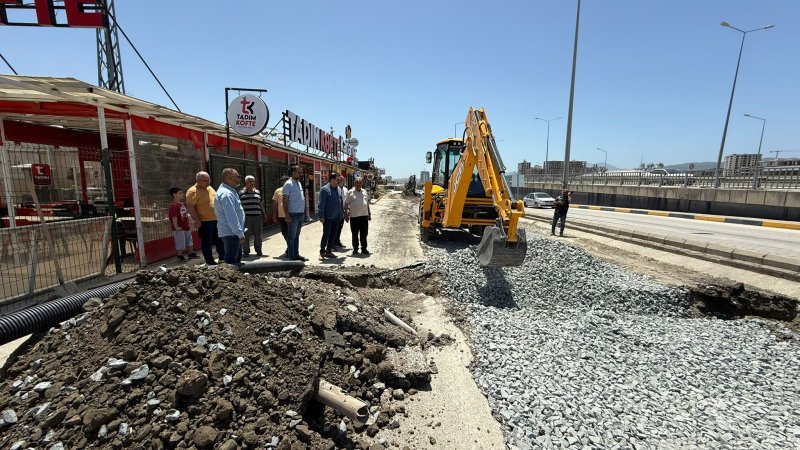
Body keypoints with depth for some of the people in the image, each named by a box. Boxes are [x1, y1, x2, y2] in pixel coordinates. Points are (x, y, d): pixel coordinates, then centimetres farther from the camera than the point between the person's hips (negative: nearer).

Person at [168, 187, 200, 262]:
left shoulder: (182, 204, 9)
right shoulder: (173, 205, -19)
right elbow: (174, 217, -23)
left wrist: (188, 224, 18)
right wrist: (176, 227, -22)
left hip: (186, 227, 9)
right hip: (179, 229, -9)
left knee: (189, 242, 19)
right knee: (180, 243, 2)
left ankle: (191, 253, 32)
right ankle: (180, 256, 15)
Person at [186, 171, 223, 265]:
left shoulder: (210, 188, 12)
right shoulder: (193, 191, -13)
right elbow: (190, 207, -18)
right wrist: (197, 221, -20)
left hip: (216, 220, 8)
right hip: (205, 222, -8)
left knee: (220, 240, 16)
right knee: (207, 242, 4)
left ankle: (222, 257, 29)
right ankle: (209, 261, 14)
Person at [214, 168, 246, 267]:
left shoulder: (229, 191, 14)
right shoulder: (226, 193, -19)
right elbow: (231, 217, -24)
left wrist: (240, 232, 21)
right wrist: (240, 234, -22)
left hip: (234, 233, 11)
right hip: (231, 233, -11)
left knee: (237, 259, 20)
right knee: (231, 262, -5)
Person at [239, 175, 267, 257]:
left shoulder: (258, 192, 14)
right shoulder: (241, 193, 3)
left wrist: (264, 213, 18)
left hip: (257, 216, 3)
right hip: (246, 217, -3)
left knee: (258, 235, 7)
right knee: (246, 235, 0)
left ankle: (258, 251, 17)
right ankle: (245, 251, 11)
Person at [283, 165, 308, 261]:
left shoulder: (299, 183, 15)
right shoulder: (288, 184, -10)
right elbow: (285, 201, -13)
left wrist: (304, 212, 15)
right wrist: (287, 215, -19)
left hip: (301, 214, 8)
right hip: (293, 214, -8)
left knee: (297, 236, 14)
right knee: (291, 236, 0)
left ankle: (296, 254, 21)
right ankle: (291, 256, 6)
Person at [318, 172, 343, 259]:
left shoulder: (338, 189, 11)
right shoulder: (324, 189, -9)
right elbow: (321, 204, -12)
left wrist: (342, 213, 16)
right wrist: (321, 216, -16)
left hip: (336, 217, 7)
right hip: (328, 217, -7)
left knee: (333, 235, 11)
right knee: (326, 235, -1)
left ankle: (328, 251, 21)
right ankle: (322, 252, 11)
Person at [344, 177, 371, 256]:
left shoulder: (365, 192, 12)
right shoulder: (350, 192, -1)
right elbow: (346, 204, 0)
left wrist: (369, 213, 16)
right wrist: (346, 214, -5)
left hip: (364, 216, 3)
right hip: (354, 216, -3)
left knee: (364, 234, 7)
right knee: (355, 234, 6)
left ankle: (364, 249, 17)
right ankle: (355, 249, 16)